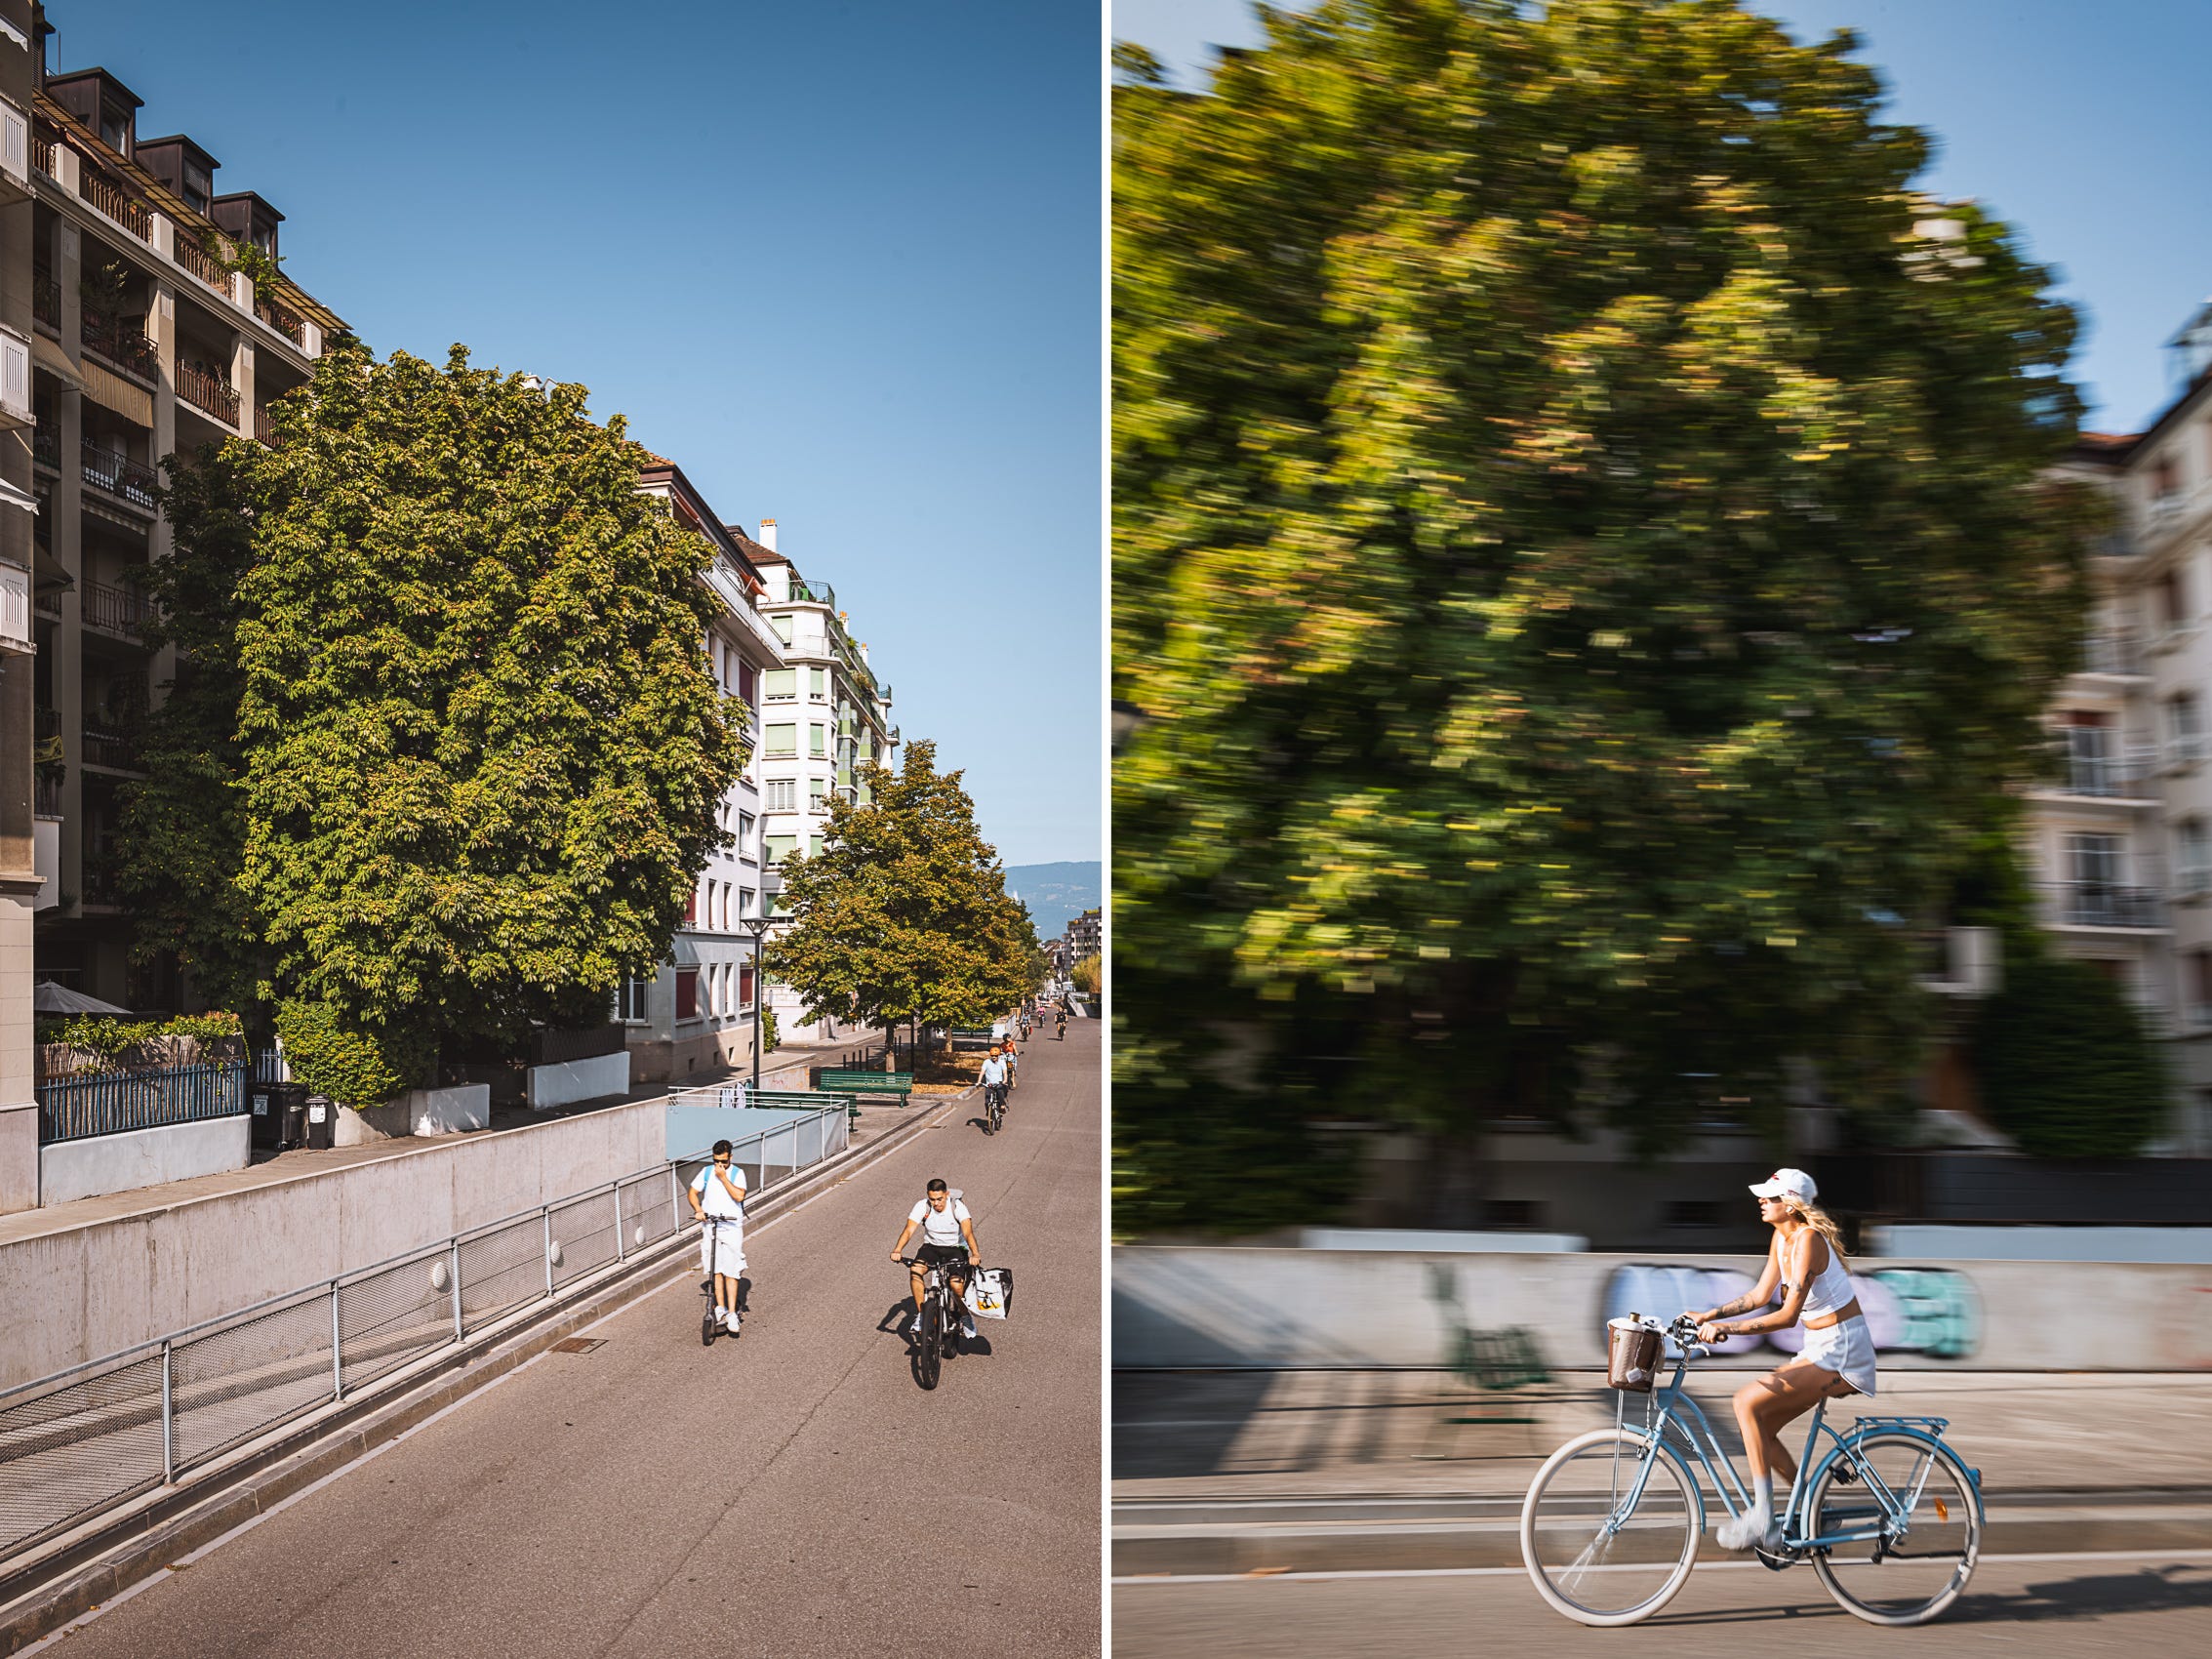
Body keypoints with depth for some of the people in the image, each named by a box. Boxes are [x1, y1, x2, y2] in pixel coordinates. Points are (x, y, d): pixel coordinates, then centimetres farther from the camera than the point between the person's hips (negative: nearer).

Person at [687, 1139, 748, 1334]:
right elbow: (692, 1192, 7)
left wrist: (723, 1177, -18)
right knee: (716, 1270, 1)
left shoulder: (737, 1173, -3)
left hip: (732, 1228, -2)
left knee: (731, 1272, -4)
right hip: (710, 1227, 2)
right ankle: (721, 1308, 10)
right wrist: (698, 1209, -10)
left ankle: (732, 1313, -1)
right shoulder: (706, 1172, 5)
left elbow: (739, 1196, -17)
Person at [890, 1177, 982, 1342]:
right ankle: (920, 1315, -15)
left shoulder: (957, 1207, -20)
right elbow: (909, 1230, -22)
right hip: (931, 1247, 2)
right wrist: (897, 1250, -41)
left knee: (957, 1286, -25)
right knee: (915, 1270, -29)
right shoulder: (922, 1206, -15)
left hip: (955, 1248, -2)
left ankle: (965, 1318, 6)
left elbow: (968, 1232, -31)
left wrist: (975, 1254, -49)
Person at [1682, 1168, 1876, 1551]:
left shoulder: (1808, 1240, -21)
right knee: (1760, 1429, 4)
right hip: (1819, 1350, 9)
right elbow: (1761, 1295, 13)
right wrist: (1710, 1314, 3)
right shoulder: (1781, 1237, 7)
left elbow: (1788, 1315, -27)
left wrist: (1726, 1329, -32)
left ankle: (1762, 1520, -14)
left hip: (1842, 1353, -9)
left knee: (1748, 1402, -19)